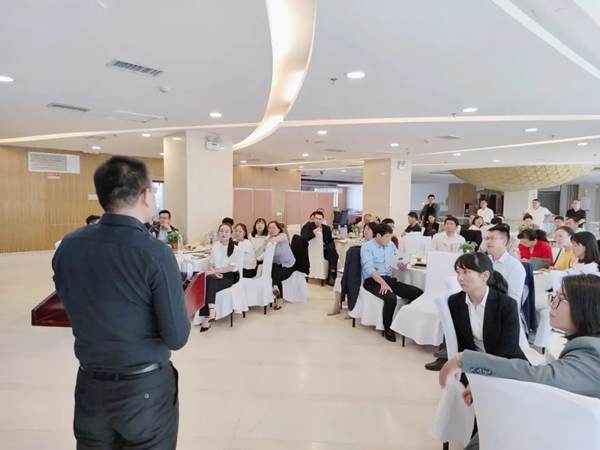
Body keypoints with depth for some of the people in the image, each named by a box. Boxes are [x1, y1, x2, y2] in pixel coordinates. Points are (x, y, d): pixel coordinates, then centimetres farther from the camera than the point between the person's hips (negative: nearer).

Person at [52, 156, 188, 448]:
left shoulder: (67, 246, -6)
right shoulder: (155, 253, -22)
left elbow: (77, 311, 9)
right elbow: (176, 338, -18)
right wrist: (181, 310, 0)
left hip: (89, 386, 5)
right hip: (146, 387, -4)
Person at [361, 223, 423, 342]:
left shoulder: (391, 245, 14)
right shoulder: (367, 247, -6)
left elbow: (399, 260, 16)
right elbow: (369, 269, -18)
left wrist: (403, 265, -10)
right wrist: (383, 283, -31)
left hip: (389, 279, 7)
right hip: (372, 281, -6)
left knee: (418, 293, -11)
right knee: (391, 298, -36)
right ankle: (387, 329, -12)